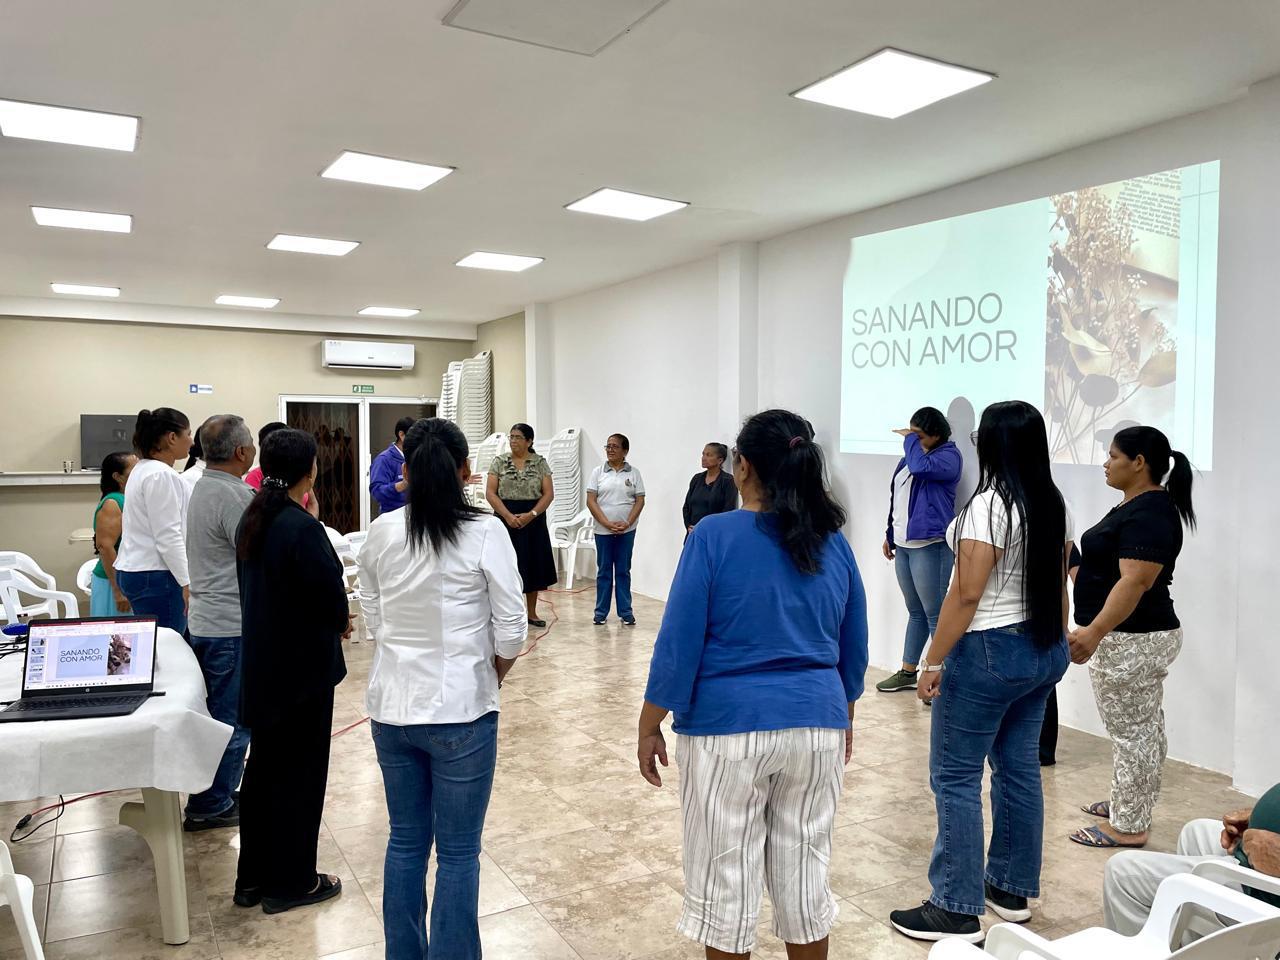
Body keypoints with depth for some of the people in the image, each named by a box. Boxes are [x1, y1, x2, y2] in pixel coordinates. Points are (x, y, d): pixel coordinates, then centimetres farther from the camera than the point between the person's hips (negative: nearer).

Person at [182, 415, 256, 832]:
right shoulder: (234, 496, -20)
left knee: (222, 716, 19)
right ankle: (211, 806, 11)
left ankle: (218, 795, 30)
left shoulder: (203, 487, 12)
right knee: (233, 720, 1)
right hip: (232, 625, -10)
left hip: (207, 620, 10)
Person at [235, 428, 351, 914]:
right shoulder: (303, 528, -23)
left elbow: (260, 584, 10)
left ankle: (253, 875, 31)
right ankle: (290, 882, 20)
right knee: (299, 772, 6)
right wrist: (341, 621, 1)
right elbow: (331, 598, -21)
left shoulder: (252, 520, 3)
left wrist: (331, 610, 5)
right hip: (302, 666, -8)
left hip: (262, 663, 8)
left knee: (264, 765, 19)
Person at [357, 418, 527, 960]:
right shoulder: (485, 532, -14)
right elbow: (511, 629, -11)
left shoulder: (381, 533, -2)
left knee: (405, 842, 19)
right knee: (458, 853, 9)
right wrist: (492, 676, 7)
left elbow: (372, 616, 8)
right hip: (461, 710, -4)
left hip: (392, 706, 5)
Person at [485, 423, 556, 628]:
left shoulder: (540, 463, 3)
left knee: (533, 565, 6)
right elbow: (490, 493, -4)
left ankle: (532, 612, 18)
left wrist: (530, 515, -15)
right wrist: (509, 516, -15)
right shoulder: (499, 461, 2)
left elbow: (548, 493, -2)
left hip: (533, 520, 1)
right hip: (506, 519, -1)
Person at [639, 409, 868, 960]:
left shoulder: (714, 536, -13)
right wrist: (845, 718, 23)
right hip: (816, 726, 5)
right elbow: (854, 648, 10)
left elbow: (679, 643, -13)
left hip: (728, 727, -4)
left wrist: (650, 727, -3)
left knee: (725, 876, 10)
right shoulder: (833, 542, 1)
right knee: (805, 870, 17)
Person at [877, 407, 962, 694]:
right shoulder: (911, 455, 15)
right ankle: (908, 673, 25)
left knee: (935, 615, -5)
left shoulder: (949, 455, -8)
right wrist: (890, 535, 21)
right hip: (903, 545, 8)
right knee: (915, 612, 16)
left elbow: (921, 467, -30)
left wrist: (909, 439, -13)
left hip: (930, 547, -8)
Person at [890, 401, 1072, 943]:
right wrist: (1055, 647, 22)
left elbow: (967, 594, -20)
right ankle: (1012, 891, 29)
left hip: (989, 652, -9)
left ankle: (957, 911, 6)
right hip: (1043, 650, 9)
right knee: (1019, 769, 17)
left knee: (955, 778, -1)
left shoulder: (990, 506, -19)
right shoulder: (1055, 505, 7)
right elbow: (1059, 585, 13)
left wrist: (933, 662, -15)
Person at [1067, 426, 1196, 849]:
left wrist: (1094, 633, -35)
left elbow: (1136, 581, -29)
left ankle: (1128, 827, 10)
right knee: (1145, 728, 18)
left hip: (1130, 641, -10)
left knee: (1131, 732, -1)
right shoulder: (1138, 506, 11)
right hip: (1141, 637, 10)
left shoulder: (1149, 514, -20)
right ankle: (1129, 804, 30)